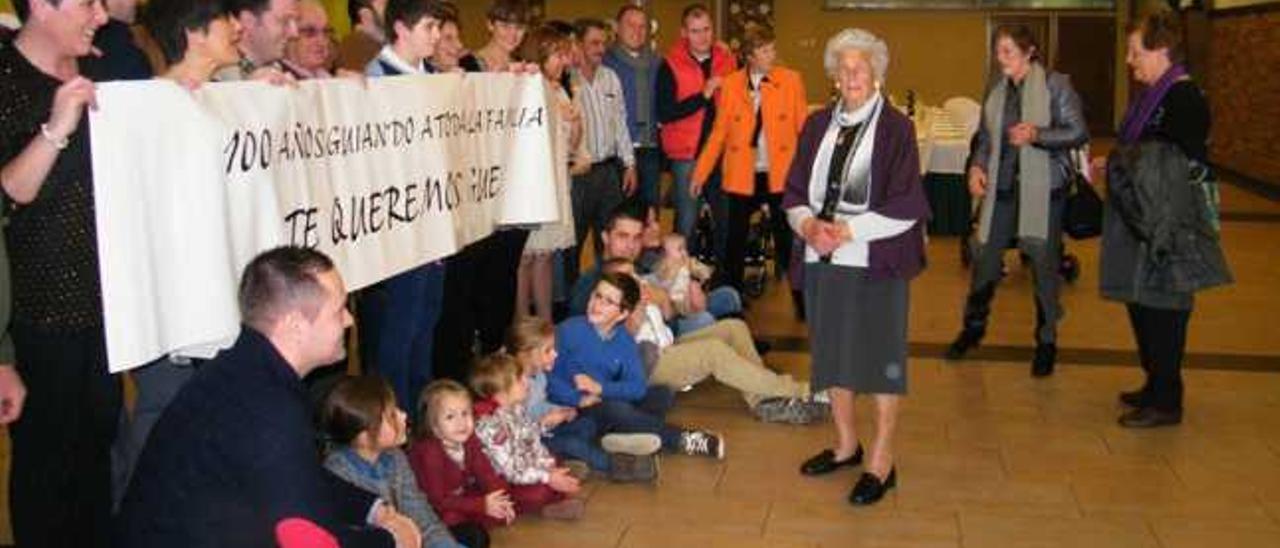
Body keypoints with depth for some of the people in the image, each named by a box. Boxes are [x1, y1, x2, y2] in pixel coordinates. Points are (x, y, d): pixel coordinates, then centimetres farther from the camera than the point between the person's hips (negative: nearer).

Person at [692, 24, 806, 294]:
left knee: (786, 239, 5)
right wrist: (700, 173, 1)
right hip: (743, 176, 1)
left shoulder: (791, 80, 0)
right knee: (735, 241, 8)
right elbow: (719, 132, 5)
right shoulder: (730, 84, 2)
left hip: (781, 174, -1)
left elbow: (803, 127, 0)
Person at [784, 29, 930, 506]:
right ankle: (846, 444, 31)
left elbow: (907, 205, -10)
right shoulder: (818, 125, 9)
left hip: (876, 262, -5)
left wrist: (847, 229, -15)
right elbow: (794, 190, 11)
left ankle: (881, 463, 11)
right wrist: (809, 224, -9)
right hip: (823, 258, 5)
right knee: (832, 353, 13)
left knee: (880, 356, 0)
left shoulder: (895, 128, -6)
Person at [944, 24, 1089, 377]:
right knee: (986, 257, 8)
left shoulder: (1055, 85, -6)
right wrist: (977, 166, -1)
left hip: (1043, 189, -4)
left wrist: (1037, 135, -23)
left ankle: (1046, 341, 19)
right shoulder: (998, 91, 8)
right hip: (1002, 186, 4)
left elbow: (1079, 133, -9)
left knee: (1044, 263, 3)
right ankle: (974, 326, 29)